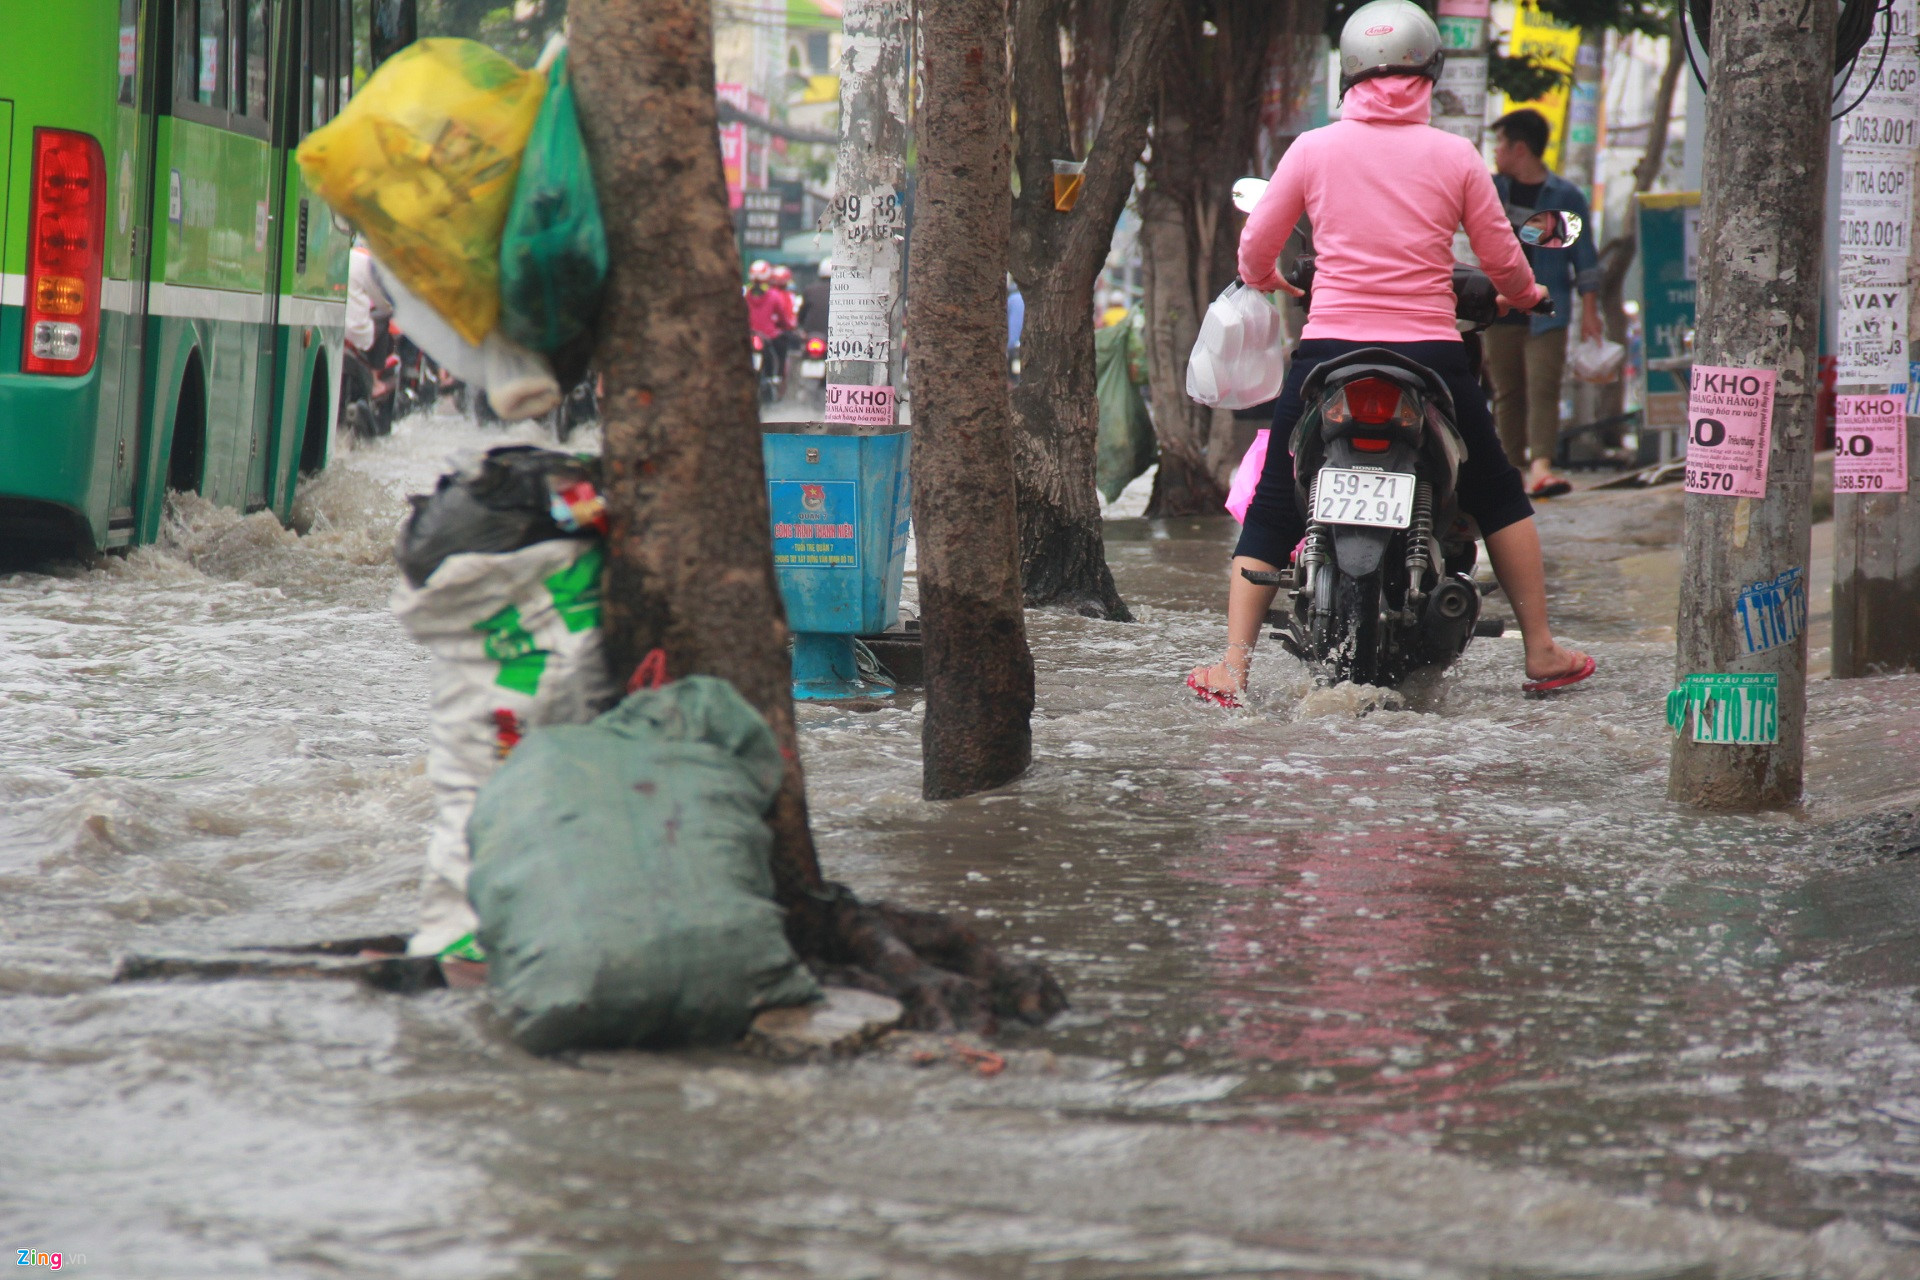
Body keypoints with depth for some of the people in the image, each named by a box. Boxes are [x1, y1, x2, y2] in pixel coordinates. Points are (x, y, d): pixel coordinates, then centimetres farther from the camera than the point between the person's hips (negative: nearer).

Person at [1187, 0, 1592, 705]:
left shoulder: (1313, 149, 0)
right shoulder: (1455, 156, 0)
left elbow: (1254, 249, 7)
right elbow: (1504, 261, 7)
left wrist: (1267, 279, 31)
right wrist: (1524, 296, 30)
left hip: (1328, 353, 0)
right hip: (1431, 355, 0)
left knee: (1272, 512, 12)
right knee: (1498, 497, 21)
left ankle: (1234, 665, 2)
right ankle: (1541, 652, 22)